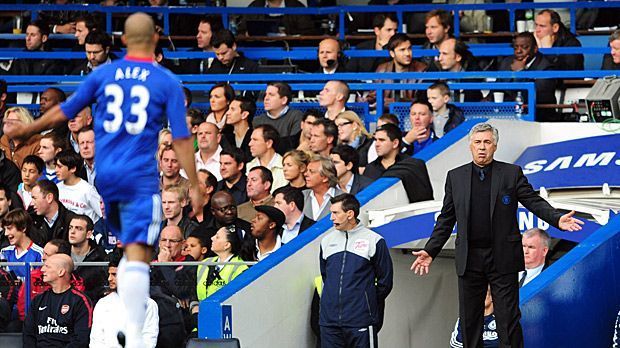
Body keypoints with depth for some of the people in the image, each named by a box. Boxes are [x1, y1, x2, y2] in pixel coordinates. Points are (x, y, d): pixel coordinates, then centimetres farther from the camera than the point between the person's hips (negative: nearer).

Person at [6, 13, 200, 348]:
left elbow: (63, 112, 13)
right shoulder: (167, 82, -1)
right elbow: (181, 139, -3)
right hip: (141, 178, -4)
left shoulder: (102, 74, 7)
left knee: (131, 249, 22)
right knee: (137, 255, -11)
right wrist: (194, 186, 1)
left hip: (103, 175, 4)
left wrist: (25, 130, 28)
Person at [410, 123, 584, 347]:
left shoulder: (512, 173, 3)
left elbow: (534, 201, -1)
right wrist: (430, 251, 6)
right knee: (469, 320, 7)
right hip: (469, 259, 2)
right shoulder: (455, 177, 9)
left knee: (508, 319, -2)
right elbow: (446, 219, 12)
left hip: (502, 259, -2)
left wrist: (557, 219, -20)